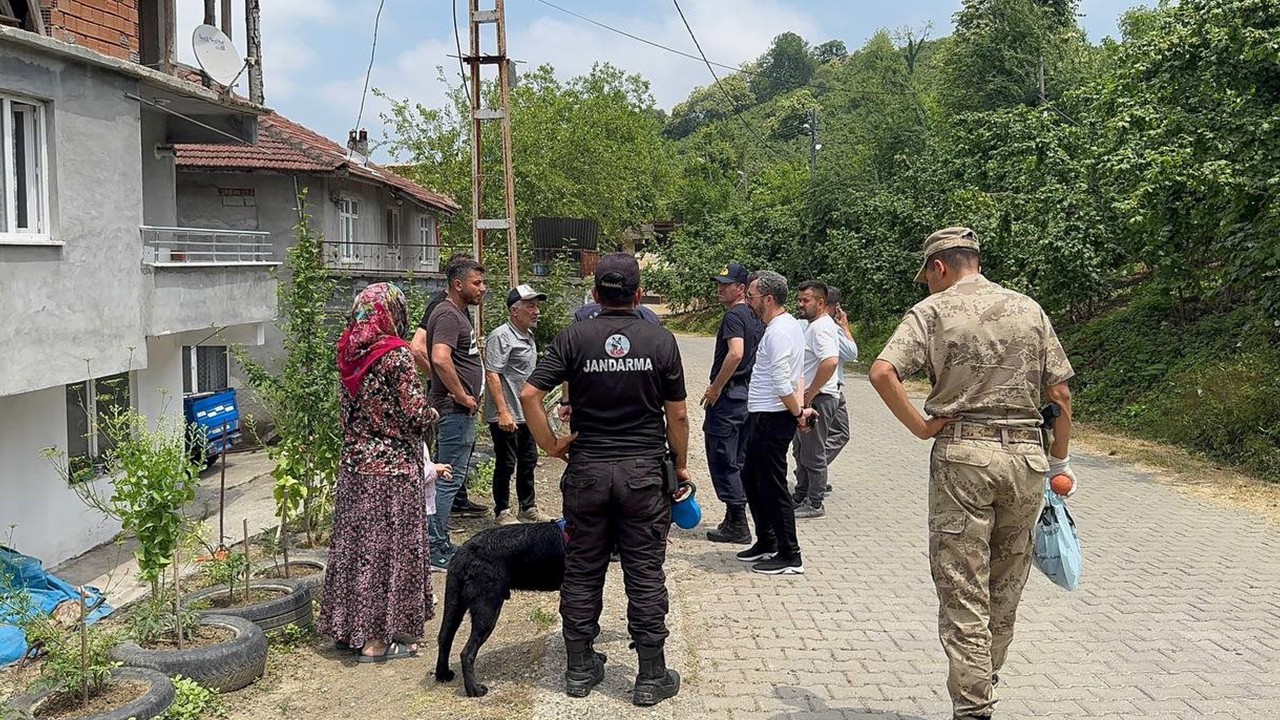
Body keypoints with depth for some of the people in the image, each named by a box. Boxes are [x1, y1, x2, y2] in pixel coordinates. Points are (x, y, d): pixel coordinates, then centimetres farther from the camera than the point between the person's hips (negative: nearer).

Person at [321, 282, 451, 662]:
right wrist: (431, 413, 6)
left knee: (356, 543, 14)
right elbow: (417, 414, -18)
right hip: (392, 468, -7)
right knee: (386, 547, 2)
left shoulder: (350, 354, 5)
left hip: (354, 463, 7)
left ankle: (349, 626, 25)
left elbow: (350, 410, 12)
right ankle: (376, 638, 10)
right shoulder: (396, 354, -16)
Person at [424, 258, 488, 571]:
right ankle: (437, 553, -1)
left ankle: (439, 546, 23)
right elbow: (441, 359, -31)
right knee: (449, 480, -6)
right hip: (455, 409, -11)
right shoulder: (448, 315, -15)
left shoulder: (460, 313, 17)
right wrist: (463, 397, -21)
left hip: (461, 409, 11)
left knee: (450, 478, 15)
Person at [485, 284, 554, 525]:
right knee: (506, 464, 2)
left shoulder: (528, 337, 14)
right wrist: (503, 412, -26)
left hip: (526, 414, 9)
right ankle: (502, 512, 15)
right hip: (506, 416, -9)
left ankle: (528, 507, 30)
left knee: (528, 461, 17)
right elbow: (492, 375, -22)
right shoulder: (501, 337, -16)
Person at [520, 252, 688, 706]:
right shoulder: (660, 340, -4)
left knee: (582, 572, 12)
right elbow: (677, 415, -1)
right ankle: (652, 677, 14)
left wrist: (551, 445, 1)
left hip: (587, 470, 1)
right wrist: (681, 464, 12)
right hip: (644, 472, -1)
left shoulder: (573, 338, -3)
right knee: (645, 575, 6)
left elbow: (529, 395, -11)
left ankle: (580, 670, 22)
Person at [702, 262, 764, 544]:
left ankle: (737, 525, -1)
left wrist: (715, 388, -21)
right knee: (739, 461, 15)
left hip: (728, 395, -10)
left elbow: (736, 353, -29)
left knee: (722, 461, -3)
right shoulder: (755, 318, 14)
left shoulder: (733, 316, -14)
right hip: (749, 393, 10)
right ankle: (735, 520, 22)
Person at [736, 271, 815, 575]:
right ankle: (766, 543, 31)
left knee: (772, 487, -3)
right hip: (763, 418, 11)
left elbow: (782, 384, -22)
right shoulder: (789, 325, 15)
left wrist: (797, 413, -10)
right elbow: (797, 375, 15)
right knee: (751, 479, 20)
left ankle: (790, 557, 5)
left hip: (771, 420, -11)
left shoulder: (778, 332, -19)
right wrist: (800, 408, 4)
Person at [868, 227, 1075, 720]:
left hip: (961, 454, -4)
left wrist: (920, 428, -7)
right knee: (1006, 585, 18)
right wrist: (1060, 461, 16)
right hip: (1025, 455, 4)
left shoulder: (932, 310, -2)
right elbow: (1060, 393, 8)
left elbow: (882, 372, -17)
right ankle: (986, 679, 34)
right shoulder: (1029, 309, 9)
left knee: (962, 590, 1)